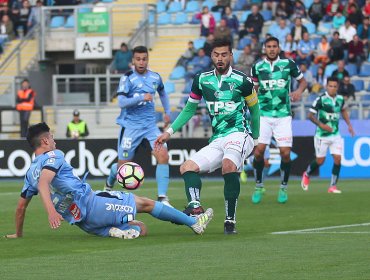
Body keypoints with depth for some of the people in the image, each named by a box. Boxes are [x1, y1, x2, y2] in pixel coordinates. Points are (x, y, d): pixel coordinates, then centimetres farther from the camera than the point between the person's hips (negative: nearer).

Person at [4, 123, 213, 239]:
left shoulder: (30, 174, 16)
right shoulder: (53, 156, -6)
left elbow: (21, 207, 19)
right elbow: (43, 183, -25)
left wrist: (18, 234, 32)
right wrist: (51, 210, -39)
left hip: (84, 223, 8)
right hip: (91, 204, -8)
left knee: (141, 228, 14)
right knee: (145, 203, 5)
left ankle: (114, 231, -17)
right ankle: (194, 222, 10)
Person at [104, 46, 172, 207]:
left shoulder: (155, 77, 6)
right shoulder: (127, 78, -9)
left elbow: (162, 92, 28)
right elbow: (121, 102, -20)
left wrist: (167, 112, 24)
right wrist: (141, 98, -30)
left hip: (150, 125, 4)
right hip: (130, 126, -4)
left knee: (163, 156, -17)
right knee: (123, 166, 3)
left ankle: (162, 198, -15)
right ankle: (109, 183, 38)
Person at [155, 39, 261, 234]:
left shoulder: (241, 80, -4)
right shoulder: (202, 80, 8)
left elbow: (254, 108, 11)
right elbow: (189, 109, 20)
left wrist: (255, 139, 17)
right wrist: (170, 131, 11)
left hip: (239, 134, -6)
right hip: (217, 141, 6)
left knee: (229, 165, -34)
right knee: (187, 168, -11)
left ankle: (230, 220, -30)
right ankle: (195, 206, -35)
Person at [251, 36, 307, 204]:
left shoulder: (288, 64, 0)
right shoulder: (257, 67, 4)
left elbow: (302, 81, 12)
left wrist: (299, 91, -7)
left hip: (283, 116, -1)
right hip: (263, 115, 1)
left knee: (285, 153, -6)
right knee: (259, 151, -10)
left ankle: (283, 188, 13)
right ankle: (259, 187, 9)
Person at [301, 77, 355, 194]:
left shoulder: (340, 99, 2)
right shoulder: (321, 99, -15)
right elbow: (310, 115, -12)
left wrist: (349, 125, 16)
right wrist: (321, 125, -24)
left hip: (336, 135, 4)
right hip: (322, 135, -4)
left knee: (338, 159, -7)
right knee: (320, 161, 4)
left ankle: (333, 186, 2)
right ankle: (306, 175, 34)